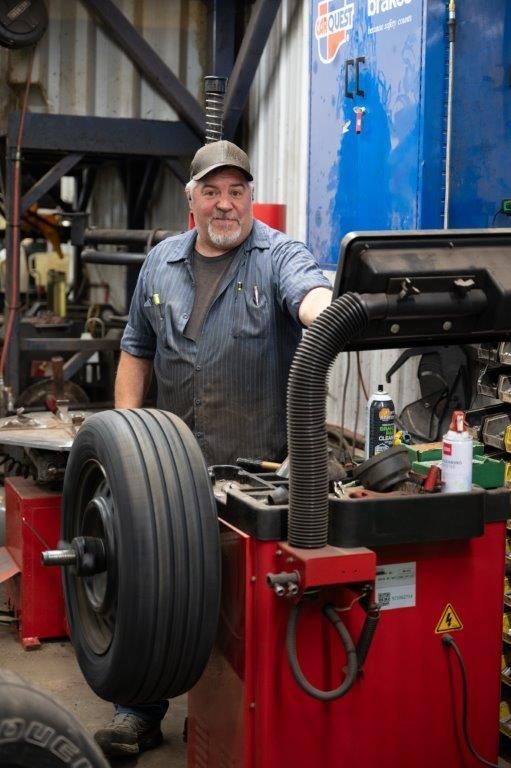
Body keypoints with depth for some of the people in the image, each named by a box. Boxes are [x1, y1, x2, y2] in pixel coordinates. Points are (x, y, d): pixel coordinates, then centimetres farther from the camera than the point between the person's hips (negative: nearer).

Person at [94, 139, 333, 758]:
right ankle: (141, 711, 22)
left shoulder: (279, 256, -2)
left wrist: (329, 314, -48)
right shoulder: (161, 264, 12)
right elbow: (136, 350, 19)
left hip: (261, 466, -4)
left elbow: (310, 294, -24)